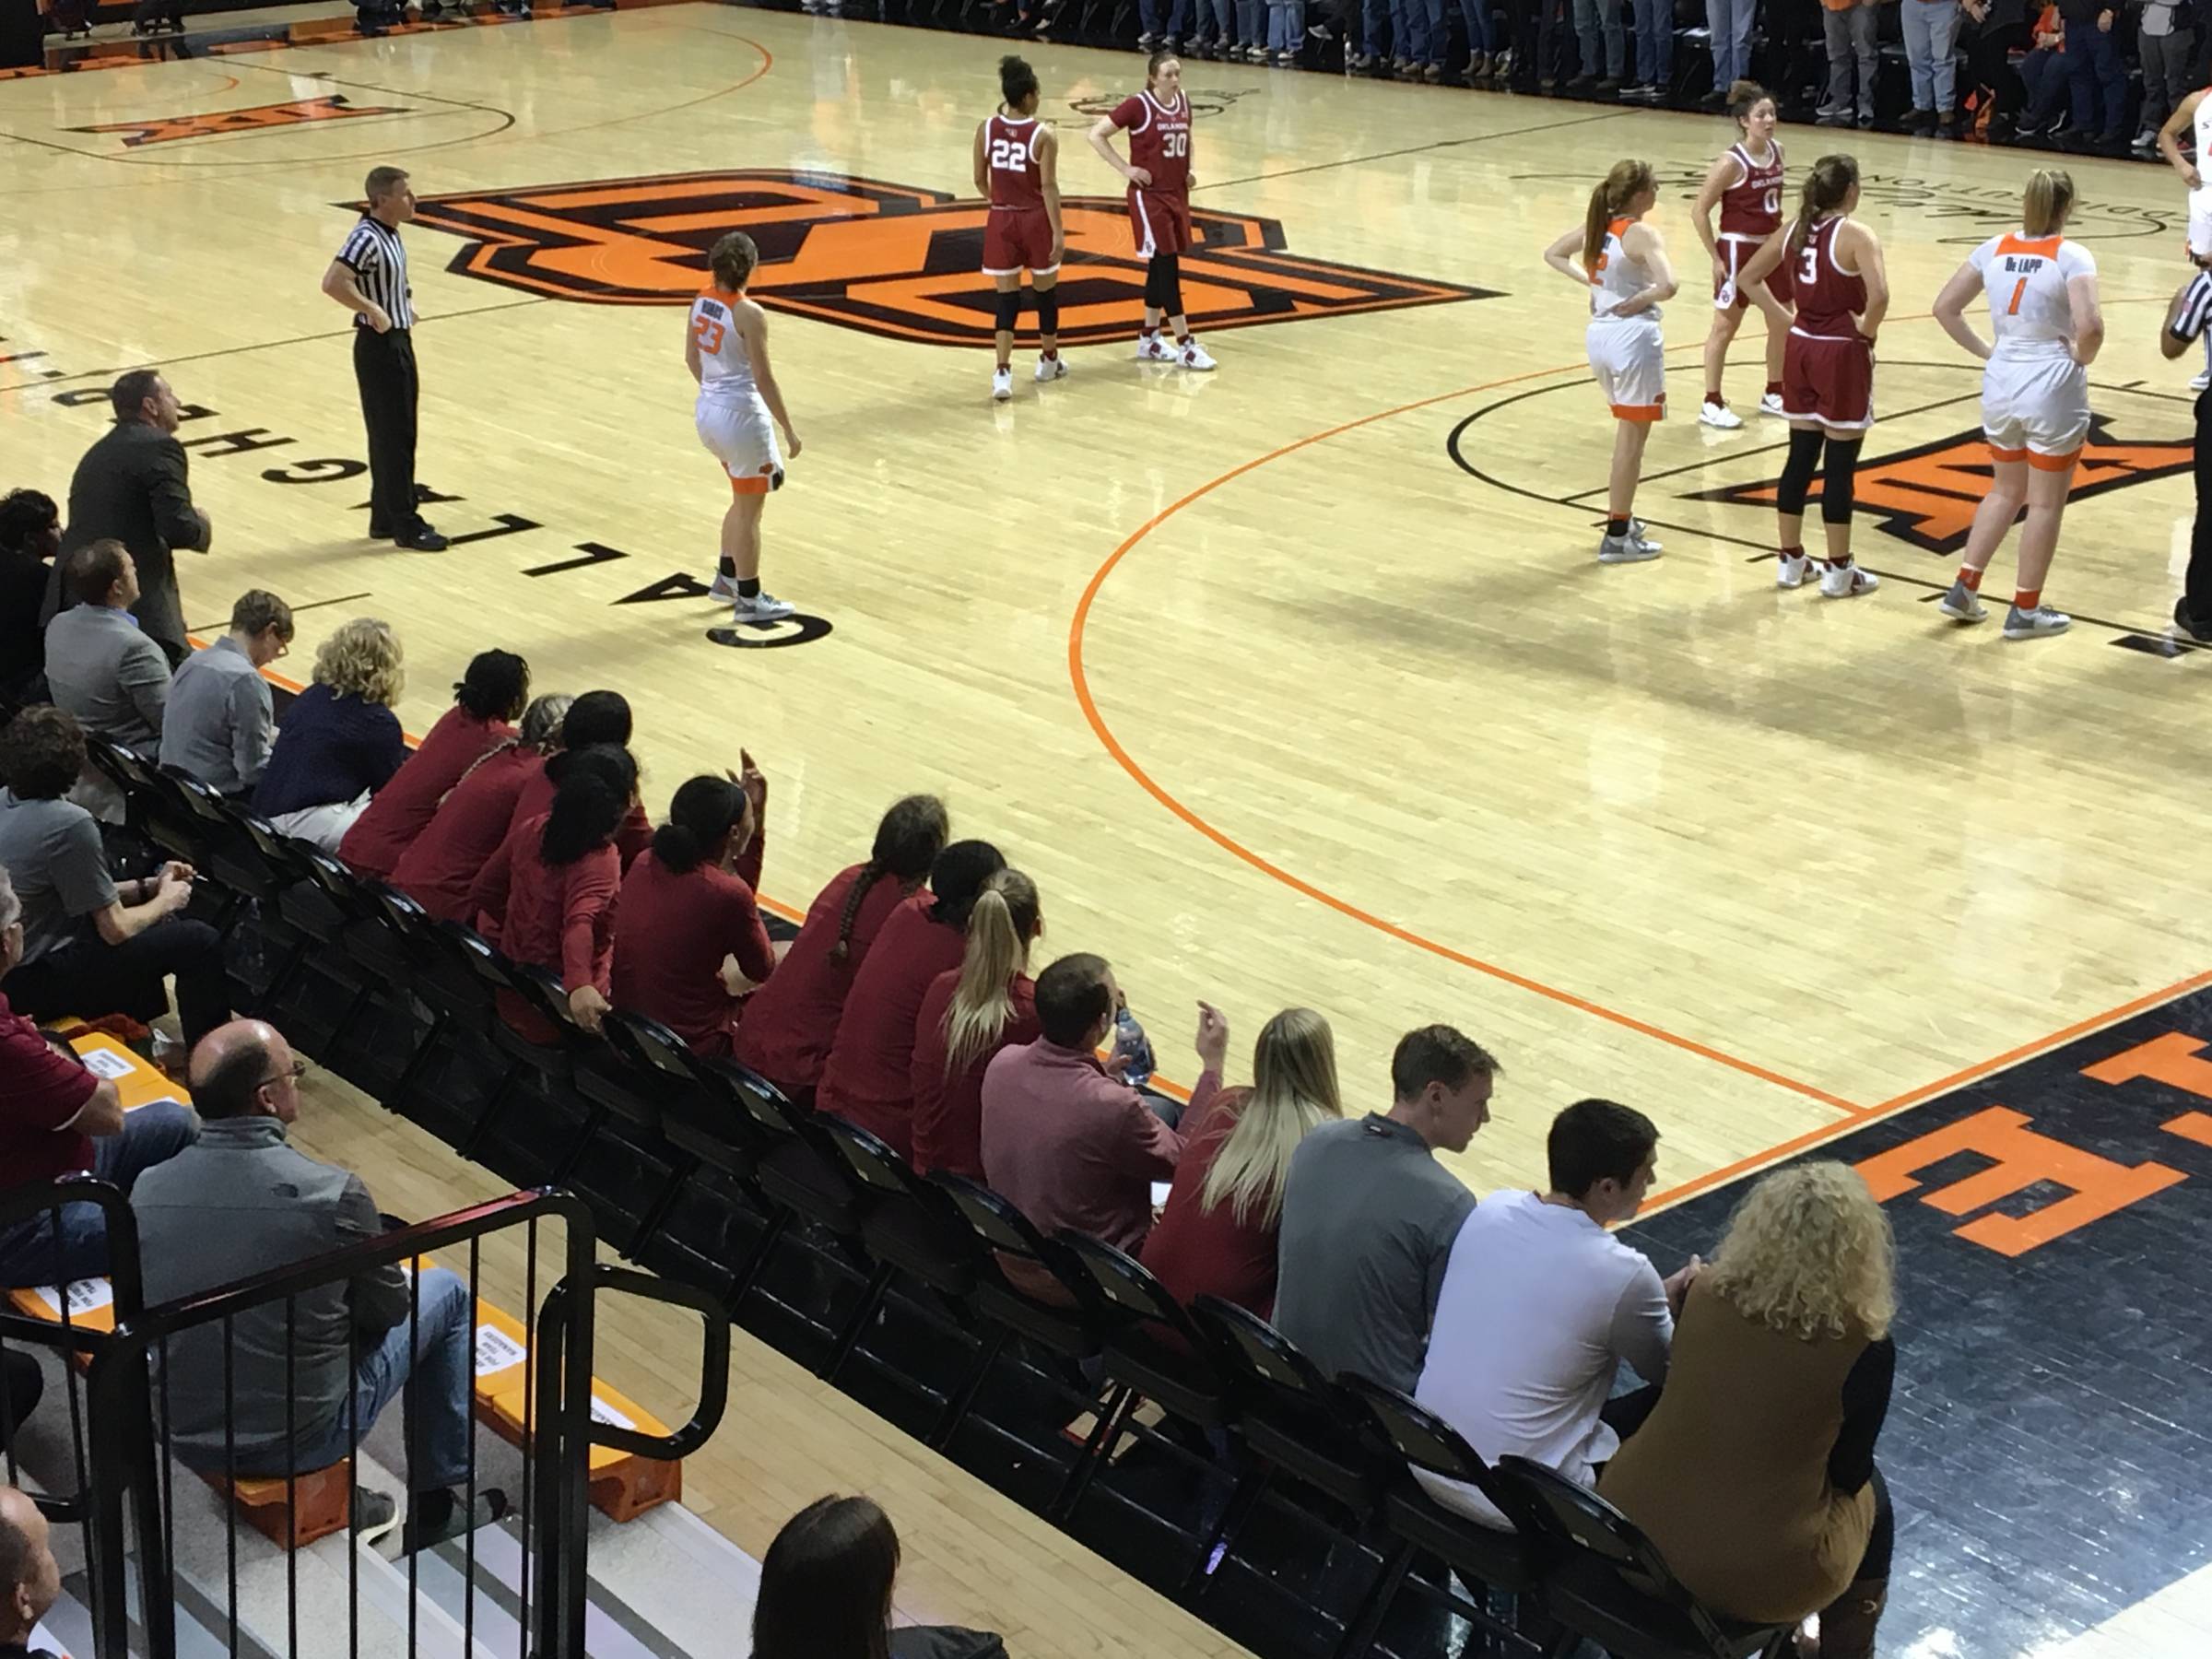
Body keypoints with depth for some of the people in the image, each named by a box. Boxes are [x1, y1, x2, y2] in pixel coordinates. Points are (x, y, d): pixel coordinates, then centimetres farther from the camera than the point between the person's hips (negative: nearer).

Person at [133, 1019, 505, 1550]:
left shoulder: (148, 1189, -10)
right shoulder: (333, 1194, -23)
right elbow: (389, 1309, -7)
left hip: (186, 1440, 5)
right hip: (300, 1442, -5)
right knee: (445, 1292, 17)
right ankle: (437, 1501, 28)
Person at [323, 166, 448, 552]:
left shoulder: (390, 234, 9)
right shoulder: (366, 238, -20)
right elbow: (333, 283, -32)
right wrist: (372, 310, -27)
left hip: (399, 342, 10)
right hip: (379, 347, -10)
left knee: (397, 436, 15)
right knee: (392, 438, -3)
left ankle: (386, 518, 24)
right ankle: (406, 526, 2)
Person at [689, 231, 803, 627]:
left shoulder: (701, 300, 1)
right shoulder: (749, 313, -22)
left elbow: (691, 358, 13)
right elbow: (764, 379, -20)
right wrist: (789, 430, -12)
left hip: (708, 411, 8)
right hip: (741, 417, -8)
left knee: (744, 499, 26)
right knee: (749, 510, 6)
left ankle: (727, 577, 35)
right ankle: (748, 600, 15)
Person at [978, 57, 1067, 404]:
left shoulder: (986, 130, -2)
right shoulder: (1044, 135, -13)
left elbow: (980, 181, 5)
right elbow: (1049, 187, -15)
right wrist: (1058, 231, -11)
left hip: (1001, 221, 3)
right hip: (1035, 220, -2)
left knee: (1007, 297, 4)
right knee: (1045, 291, 18)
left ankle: (1003, 372, -10)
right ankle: (1049, 360, 34)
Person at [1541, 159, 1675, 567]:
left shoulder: (1596, 225, 5)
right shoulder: (1640, 234, -16)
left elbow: (1553, 255, 20)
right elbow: (1667, 286, -29)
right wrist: (1637, 301, -12)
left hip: (1599, 335, 8)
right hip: (1633, 338, -8)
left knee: (1627, 431, 24)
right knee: (1631, 440, 1)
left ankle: (1621, 517, 32)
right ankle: (1617, 537, 4)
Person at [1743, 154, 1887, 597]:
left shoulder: (1796, 230, 4)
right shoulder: (1856, 235, -15)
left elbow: (1747, 277, 13)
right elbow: (1878, 295, -30)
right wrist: (1867, 330, -12)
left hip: (1801, 348, 6)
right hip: (1842, 355, -6)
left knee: (1801, 457, 14)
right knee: (1840, 465, 2)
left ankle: (1790, 561, 21)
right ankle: (1838, 572, 8)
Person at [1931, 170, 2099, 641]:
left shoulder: (1994, 249, 1)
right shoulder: (2071, 257, -14)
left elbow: (1945, 308, 4)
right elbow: (2089, 326, -26)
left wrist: (1983, 350, 8)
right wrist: (2082, 357, -6)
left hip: (2001, 384, 5)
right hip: (2053, 390, -5)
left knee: (2005, 492, 24)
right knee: (2045, 504, 9)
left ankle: (1964, 589, 21)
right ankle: (2025, 611, 16)